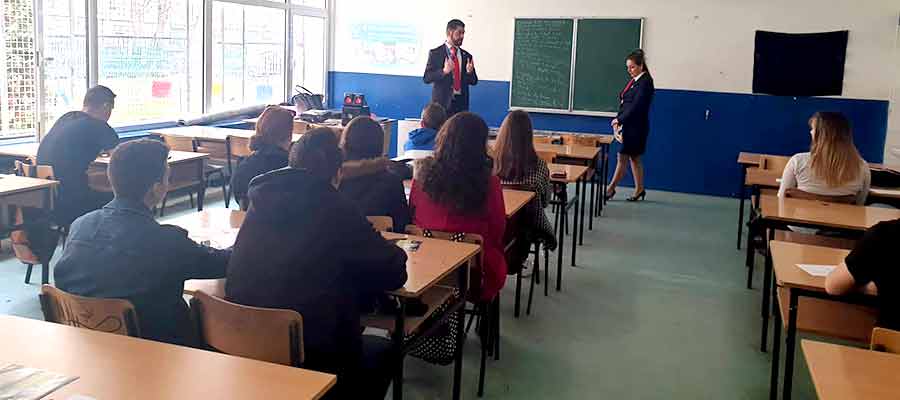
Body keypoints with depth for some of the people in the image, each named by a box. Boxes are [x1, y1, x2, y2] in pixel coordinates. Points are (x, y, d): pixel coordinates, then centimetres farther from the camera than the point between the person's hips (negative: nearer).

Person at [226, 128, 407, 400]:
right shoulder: (337, 209, -13)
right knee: (383, 351, 24)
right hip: (314, 353, -6)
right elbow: (394, 274, -7)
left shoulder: (262, 200, 3)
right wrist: (393, 254, 15)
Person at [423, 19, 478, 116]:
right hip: (442, 103, -3)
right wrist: (444, 71, -21)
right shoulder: (435, 53, 1)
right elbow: (426, 78, -6)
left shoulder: (466, 56, 12)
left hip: (461, 104, 3)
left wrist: (470, 72, -9)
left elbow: (474, 82, 13)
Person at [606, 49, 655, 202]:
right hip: (627, 125, 9)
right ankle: (639, 190, 21)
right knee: (634, 158, 13)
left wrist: (619, 120, -15)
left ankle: (611, 189, 2)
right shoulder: (633, 81, 13)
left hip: (636, 127, -9)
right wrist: (618, 121, 1)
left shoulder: (645, 82, -13)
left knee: (623, 157, -4)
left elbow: (636, 106, -19)